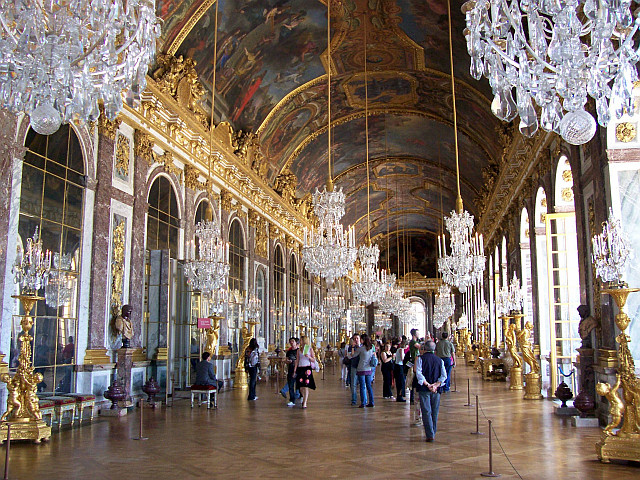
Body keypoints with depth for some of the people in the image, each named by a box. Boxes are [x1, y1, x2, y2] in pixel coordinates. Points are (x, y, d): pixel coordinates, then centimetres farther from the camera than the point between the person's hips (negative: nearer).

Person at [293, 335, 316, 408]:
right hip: (300, 369, 4)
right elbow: (297, 361, 11)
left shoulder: (310, 349, 2)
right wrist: (295, 371, 7)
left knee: (306, 386, -8)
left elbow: (314, 360, 3)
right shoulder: (299, 350, 12)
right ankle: (305, 398, 29)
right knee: (301, 387, 4)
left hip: (307, 368, -4)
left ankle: (304, 403, -6)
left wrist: (309, 357, -16)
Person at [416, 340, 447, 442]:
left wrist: (427, 384, -13)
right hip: (436, 390, 3)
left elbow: (418, 374, -14)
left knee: (426, 412, -2)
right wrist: (436, 385, -8)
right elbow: (444, 375, -2)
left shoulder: (420, 358, -4)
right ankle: (433, 433, 21)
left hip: (424, 389, -3)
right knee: (434, 412, 14)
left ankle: (430, 435, -7)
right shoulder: (439, 360, 6)